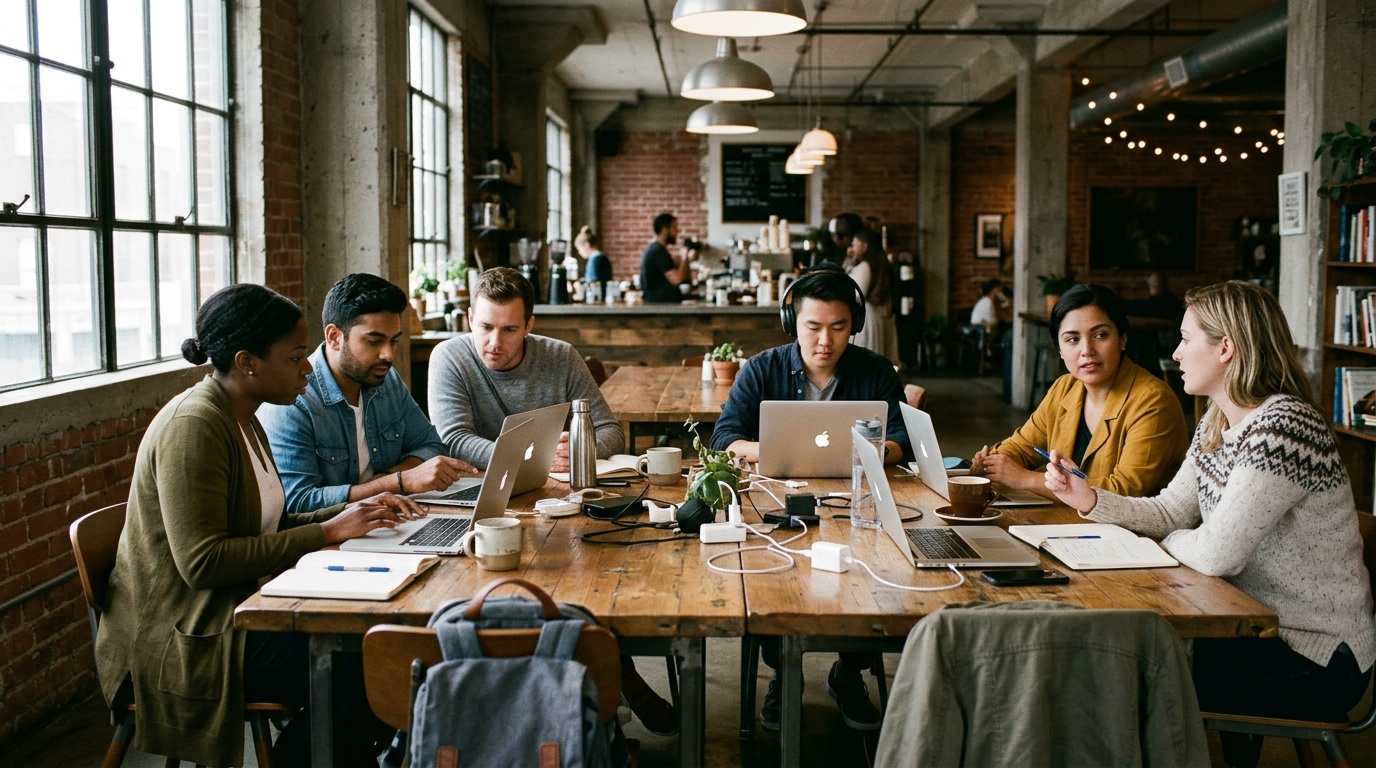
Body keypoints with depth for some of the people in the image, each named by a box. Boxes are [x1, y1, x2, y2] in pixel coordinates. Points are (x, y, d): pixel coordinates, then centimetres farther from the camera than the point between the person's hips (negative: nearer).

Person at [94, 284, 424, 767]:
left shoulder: (239, 419, 12)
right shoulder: (193, 427, -19)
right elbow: (203, 562, -25)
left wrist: (354, 512, 0)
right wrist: (326, 532, -21)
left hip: (239, 604, 9)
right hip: (182, 636, -9)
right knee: (361, 677, -22)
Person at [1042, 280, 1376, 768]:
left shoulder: (1282, 427, -26)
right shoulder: (1218, 423, 6)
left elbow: (1216, 555, -27)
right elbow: (1170, 513, 8)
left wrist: (1169, 542, -6)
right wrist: (1088, 499, -6)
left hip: (1319, 660, -8)